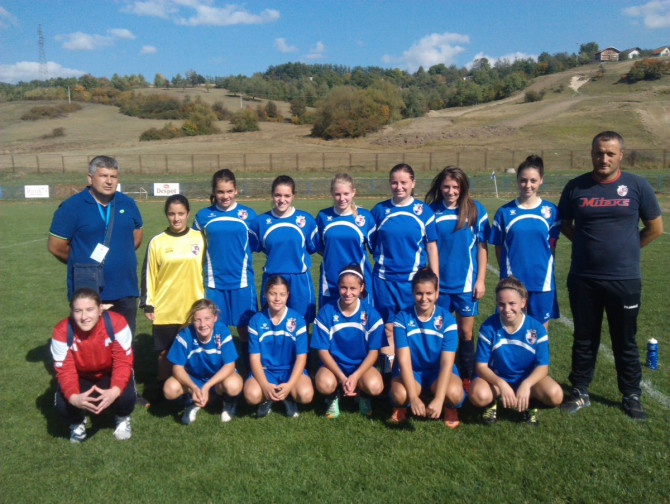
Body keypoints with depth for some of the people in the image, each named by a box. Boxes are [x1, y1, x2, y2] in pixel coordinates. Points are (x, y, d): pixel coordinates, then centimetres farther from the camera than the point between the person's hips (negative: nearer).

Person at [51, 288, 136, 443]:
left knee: (126, 396, -30)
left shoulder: (116, 323, -31)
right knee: (62, 404, -26)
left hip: (110, 374, -1)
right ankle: (77, 423, 14)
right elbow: (65, 369, -23)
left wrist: (114, 391, -45)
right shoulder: (62, 331, -27)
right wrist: (74, 397, -43)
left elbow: (123, 361, -27)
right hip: (80, 377, 1)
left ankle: (122, 418, 10)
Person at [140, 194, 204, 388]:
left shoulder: (200, 239, 2)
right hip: (164, 310, 0)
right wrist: (148, 305, 1)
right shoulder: (157, 242, 0)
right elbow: (148, 275, 4)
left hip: (194, 310, 0)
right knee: (164, 352, 9)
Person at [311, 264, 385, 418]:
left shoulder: (370, 313, -8)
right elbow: (323, 350, -8)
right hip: (333, 365, 0)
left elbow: (373, 352, -6)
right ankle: (333, 396, 5)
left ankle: (362, 394, 8)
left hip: (362, 365, 1)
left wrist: (355, 377, -20)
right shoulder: (326, 312, -9)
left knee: (375, 386, -30)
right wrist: (342, 378, -19)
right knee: (324, 384, -33)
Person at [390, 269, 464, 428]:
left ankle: (450, 409, 6)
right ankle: (401, 406, 6)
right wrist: (413, 397, -32)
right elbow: (404, 360, -19)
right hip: (410, 371, 0)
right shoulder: (402, 318, -13)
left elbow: (447, 362, -20)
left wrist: (438, 400, -33)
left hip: (439, 371, 0)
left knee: (454, 393, -33)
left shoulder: (447, 319, -13)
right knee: (399, 394, -34)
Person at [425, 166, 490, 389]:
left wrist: (481, 280, -3)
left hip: (466, 282, -1)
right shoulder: (431, 210, 0)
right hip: (438, 282, 1)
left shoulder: (475, 210, -2)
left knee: (465, 331, 7)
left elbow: (482, 247, 1)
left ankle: (468, 379, 22)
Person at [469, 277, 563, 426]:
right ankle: (492, 400, 4)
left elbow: (543, 366, -12)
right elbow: (481, 366, -15)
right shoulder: (488, 327, -16)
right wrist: (501, 384, -33)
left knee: (555, 395, -28)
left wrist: (526, 384, -33)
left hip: (528, 378, 2)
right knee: (478, 395, -34)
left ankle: (530, 402, 7)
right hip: (495, 378, -1)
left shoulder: (537, 328, -13)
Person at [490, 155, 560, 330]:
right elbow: (499, 247, 3)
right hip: (512, 282, 0)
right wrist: (507, 272, -4)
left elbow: (552, 245, 4)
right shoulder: (505, 211, 0)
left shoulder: (550, 211, 2)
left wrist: (542, 268, -3)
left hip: (542, 282, 1)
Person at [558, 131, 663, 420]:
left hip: (625, 280, -1)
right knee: (584, 340, 13)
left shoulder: (637, 186, -3)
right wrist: (591, 245, 4)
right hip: (583, 280, 1)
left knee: (625, 342, 12)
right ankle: (580, 393, 26)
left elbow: (655, 228, 6)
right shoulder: (575, 187, 0)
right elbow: (566, 225, 12)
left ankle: (631, 396, 28)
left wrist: (626, 249, 8)